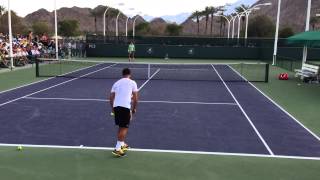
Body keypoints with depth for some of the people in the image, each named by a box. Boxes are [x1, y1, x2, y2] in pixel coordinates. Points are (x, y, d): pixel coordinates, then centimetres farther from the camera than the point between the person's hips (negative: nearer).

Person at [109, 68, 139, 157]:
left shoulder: (116, 83, 19)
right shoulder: (132, 83, 8)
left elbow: (111, 98, 15)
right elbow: (135, 98, 2)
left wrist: (113, 109, 25)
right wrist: (134, 108, 15)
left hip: (116, 106, 5)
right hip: (126, 107, -5)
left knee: (121, 127, 21)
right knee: (124, 128, 0)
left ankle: (122, 144, 33)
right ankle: (117, 149, -5)